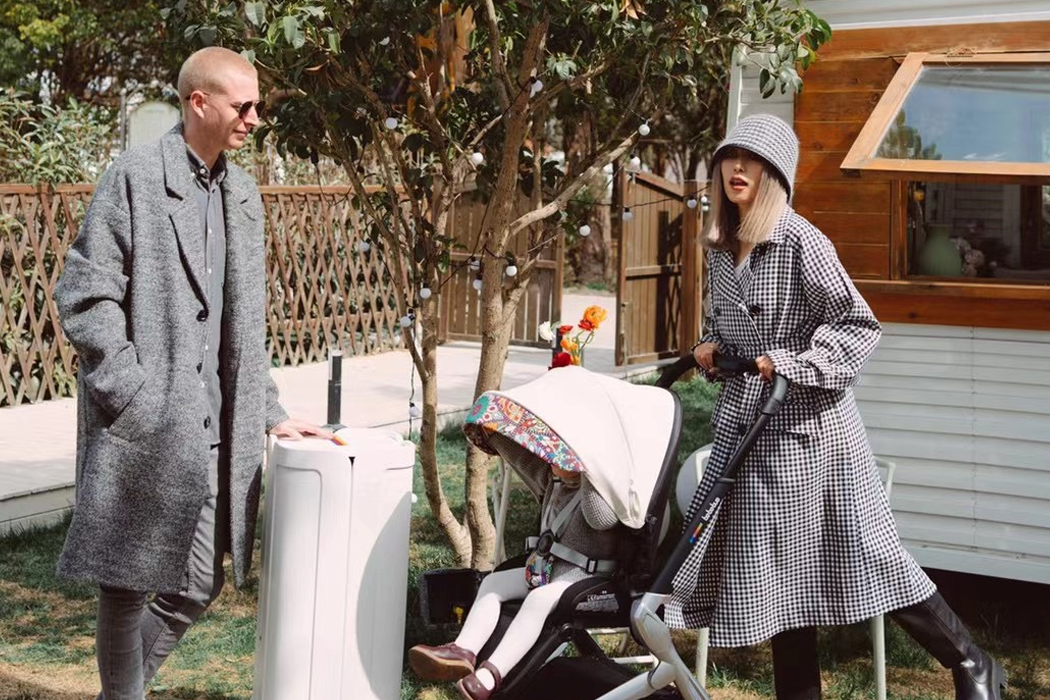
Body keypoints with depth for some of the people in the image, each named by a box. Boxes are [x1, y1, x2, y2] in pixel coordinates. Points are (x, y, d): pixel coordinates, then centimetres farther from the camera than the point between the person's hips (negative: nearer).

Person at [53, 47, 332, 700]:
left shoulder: (242, 192, 14)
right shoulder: (135, 177, -7)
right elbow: (84, 297, -10)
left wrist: (269, 412, 16)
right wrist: (139, 397, -15)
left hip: (213, 427, 7)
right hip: (144, 424, -6)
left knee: (199, 585, 12)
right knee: (131, 585, 4)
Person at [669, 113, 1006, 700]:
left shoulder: (801, 241, -13)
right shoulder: (720, 246, 9)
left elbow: (860, 327, -15)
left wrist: (791, 366, -22)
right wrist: (710, 348, 4)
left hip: (807, 422, -7)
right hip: (745, 420, 7)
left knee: (863, 553, -3)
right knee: (781, 567, 11)